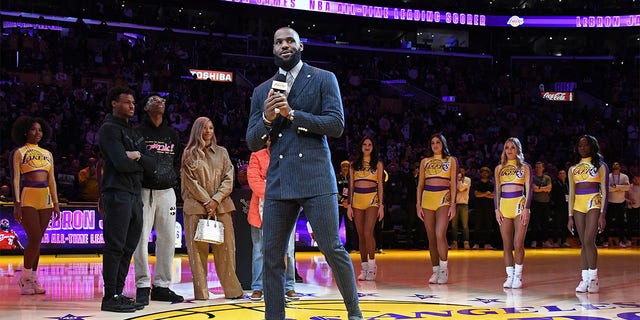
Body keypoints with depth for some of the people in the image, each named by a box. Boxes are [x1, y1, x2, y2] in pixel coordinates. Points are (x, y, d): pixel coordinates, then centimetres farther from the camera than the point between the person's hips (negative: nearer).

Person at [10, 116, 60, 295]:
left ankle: (32, 279, 11)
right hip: (28, 198, -5)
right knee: (34, 239, -12)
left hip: (45, 199, 5)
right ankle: (25, 280, -1)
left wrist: (55, 203, 10)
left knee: (37, 241, 5)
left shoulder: (47, 154, 18)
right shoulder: (19, 152, 3)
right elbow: (16, 179, -3)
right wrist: (17, 203, -12)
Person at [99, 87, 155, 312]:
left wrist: (137, 156, -8)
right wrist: (140, 163, 0)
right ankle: (110, 298, -5)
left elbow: (151, 165, 12)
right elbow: (121, 163, -18)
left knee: (128, 248, 10)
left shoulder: (133, 132, 21)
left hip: (135, 195, 9)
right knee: (115, 247, -8)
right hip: (117, 194, -9)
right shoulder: (110, 129, -5)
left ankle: (118, 294, 16)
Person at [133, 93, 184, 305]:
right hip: (145, 191, -5)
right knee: (141, 238, -8)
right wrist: (146, 174, -11)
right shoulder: (138, 132, 2)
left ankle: (162, 286, 11)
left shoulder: (172, 134, 17)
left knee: (167, 239, 4)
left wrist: (172, 175, 7)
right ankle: (143, 286, -4)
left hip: (167, 192, 5)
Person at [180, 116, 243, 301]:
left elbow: (228, 179, 7)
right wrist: (206, 201, -10)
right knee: (198, 249, -4)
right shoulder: (189, 154, 7)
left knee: (225, 249, -1)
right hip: (196, 207, -2)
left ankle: (233, 290, 3)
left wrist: (216, 200, -7)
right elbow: (190, 182, -1)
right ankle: (201, 292, -2)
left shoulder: (221, 152, 14)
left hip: (221, 206, 2)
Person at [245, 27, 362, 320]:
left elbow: (336, 125, -5)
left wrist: (292, 114, -12)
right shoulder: (262, 91, 15)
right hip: (278, 183, 4)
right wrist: (267, 118, -8)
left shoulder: (323, 79, 6)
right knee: (272, 256, 2)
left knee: (333, 249, -4)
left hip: (316, 179, -3)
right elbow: (252, 142, 12)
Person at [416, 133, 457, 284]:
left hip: (443, 199, -3)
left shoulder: (451, 160, 9)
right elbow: (420, 184, 14)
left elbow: (453, 184, 4)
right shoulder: (425, 161, 15)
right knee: (431, 237, 3)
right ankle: (435, 270, 10)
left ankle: (444, 270, -8)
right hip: (427, 199, 3)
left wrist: (453, 204, -6)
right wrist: (418, 204, 5)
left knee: (440, 234, -18)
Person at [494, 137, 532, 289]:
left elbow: (528, 190, 1)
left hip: (519, 205, -3)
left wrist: (526, 209, -9)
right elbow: (497, 191, 13)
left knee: (518, 244, -6)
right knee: (506, 245, 2)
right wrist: (497, 209, 3)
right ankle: (510, 276, 7)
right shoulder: (499, 168, 14)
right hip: (504, 205, 3)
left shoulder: (525, 167, 6)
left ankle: (518, 276, 1)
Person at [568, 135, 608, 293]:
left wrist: (602, 214, -9)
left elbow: (604, 191, -1)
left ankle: (594, 278, -7)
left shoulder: (600, 166, 3)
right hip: (578, 206, 4)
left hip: (594, 204, -4)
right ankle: (585, 279, 4)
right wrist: (570, 216, 9)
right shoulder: (573, 169, 14)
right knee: (584, 244, 3)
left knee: (589, 241, -15)